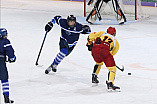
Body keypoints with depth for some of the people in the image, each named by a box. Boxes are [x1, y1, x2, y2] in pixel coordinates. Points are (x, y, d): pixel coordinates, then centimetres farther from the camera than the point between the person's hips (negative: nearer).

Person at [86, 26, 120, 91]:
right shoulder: (115, 41, 29)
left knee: (99, 63, 34)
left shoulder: (102, 33, 31)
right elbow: (112, 53, 30)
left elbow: (91, 36, 17)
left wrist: (89, 44, 33)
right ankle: (110, 84, -15)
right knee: (112, 68, 2)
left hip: (95, 49, 4)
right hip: (105, 50, -3)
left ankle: (94, 78, 38)